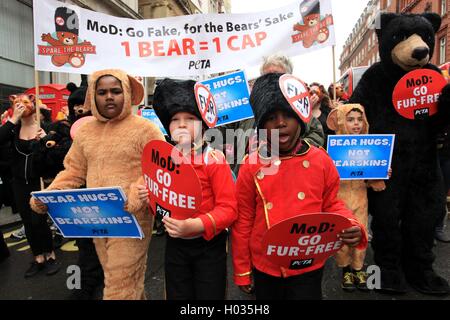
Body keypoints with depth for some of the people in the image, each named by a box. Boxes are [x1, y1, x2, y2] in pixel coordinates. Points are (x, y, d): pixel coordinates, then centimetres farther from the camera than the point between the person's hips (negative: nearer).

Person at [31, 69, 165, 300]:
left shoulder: (144, 129, -9)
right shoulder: (85, 131, 9)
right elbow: (74, 172, 13)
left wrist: (135, 198, -28)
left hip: (131, 219, -6)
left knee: (122, 284, 0)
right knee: (113, 277, 21)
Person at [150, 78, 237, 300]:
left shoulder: (214, 159, -16)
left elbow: (229, 208, -18)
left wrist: (196, 225, -30)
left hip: (209, 245, -4)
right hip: (175, 244, 5)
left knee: (210, 295, 12)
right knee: (177, 295, 20)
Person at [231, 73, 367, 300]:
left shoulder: (320, 160, -8)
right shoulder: (251, 166, -10)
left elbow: (331, 205, 5)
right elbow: (243, 220, -3)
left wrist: (352, 226, -16)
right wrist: (241, 270, 2)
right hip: (265, 267, 1)